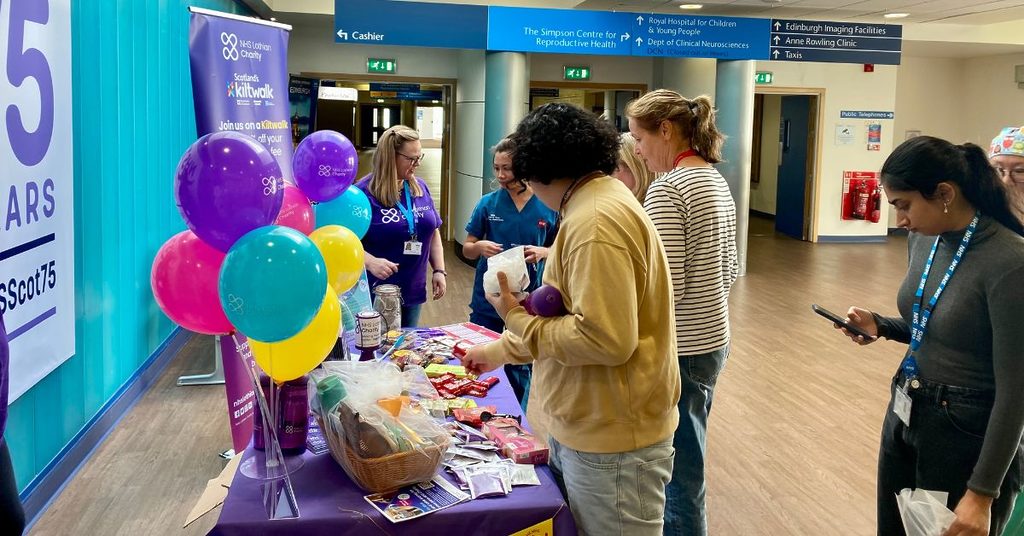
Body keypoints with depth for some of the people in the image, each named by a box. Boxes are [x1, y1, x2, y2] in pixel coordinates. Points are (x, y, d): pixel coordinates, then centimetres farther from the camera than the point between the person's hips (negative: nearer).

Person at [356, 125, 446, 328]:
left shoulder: (420, 188, 6)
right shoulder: (364, 192, -13)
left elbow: (433, 233, 15)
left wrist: (439, 270, 6)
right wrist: (371, 262, -30)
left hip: (413, 291, 6)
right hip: (376, 293, -6)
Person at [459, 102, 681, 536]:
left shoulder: (597, 220, -22)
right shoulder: (599, 204, 12)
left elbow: (605, 339, -28)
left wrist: (517, 320, -16)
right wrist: (502, 351, 25)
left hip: (610, 441, -10)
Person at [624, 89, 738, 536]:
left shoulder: (667, 189, -19)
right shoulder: (716, 180, 10)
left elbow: (666, 287, -22)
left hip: (681, 349, -10)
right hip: (714, 339, 10)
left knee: (680, 472, 3)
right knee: (687, 460, 21)